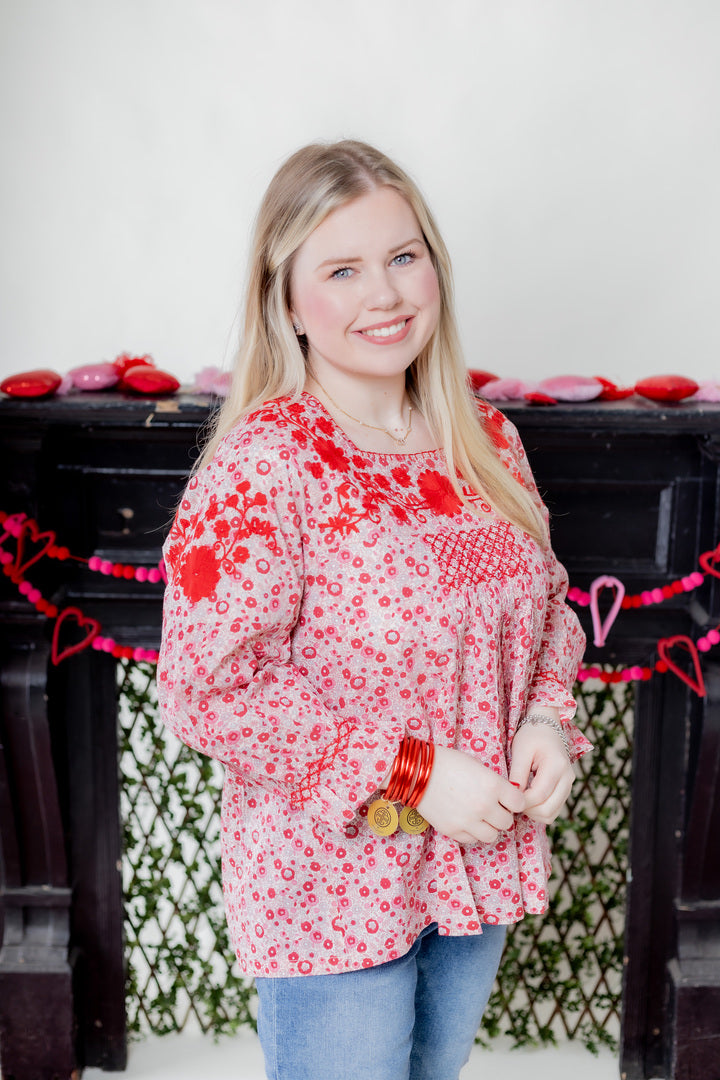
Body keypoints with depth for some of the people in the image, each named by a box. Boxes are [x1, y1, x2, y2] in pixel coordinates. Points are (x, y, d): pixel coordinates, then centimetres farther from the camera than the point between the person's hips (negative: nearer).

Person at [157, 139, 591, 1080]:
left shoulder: (485, 442, 0)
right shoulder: (261, 467, -22)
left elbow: (547, 603, 12)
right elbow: (210, 687, -24)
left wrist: (547, 719, -8)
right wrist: (411, 773, -23)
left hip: (480, 856, 6)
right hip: (333, 888, -6)